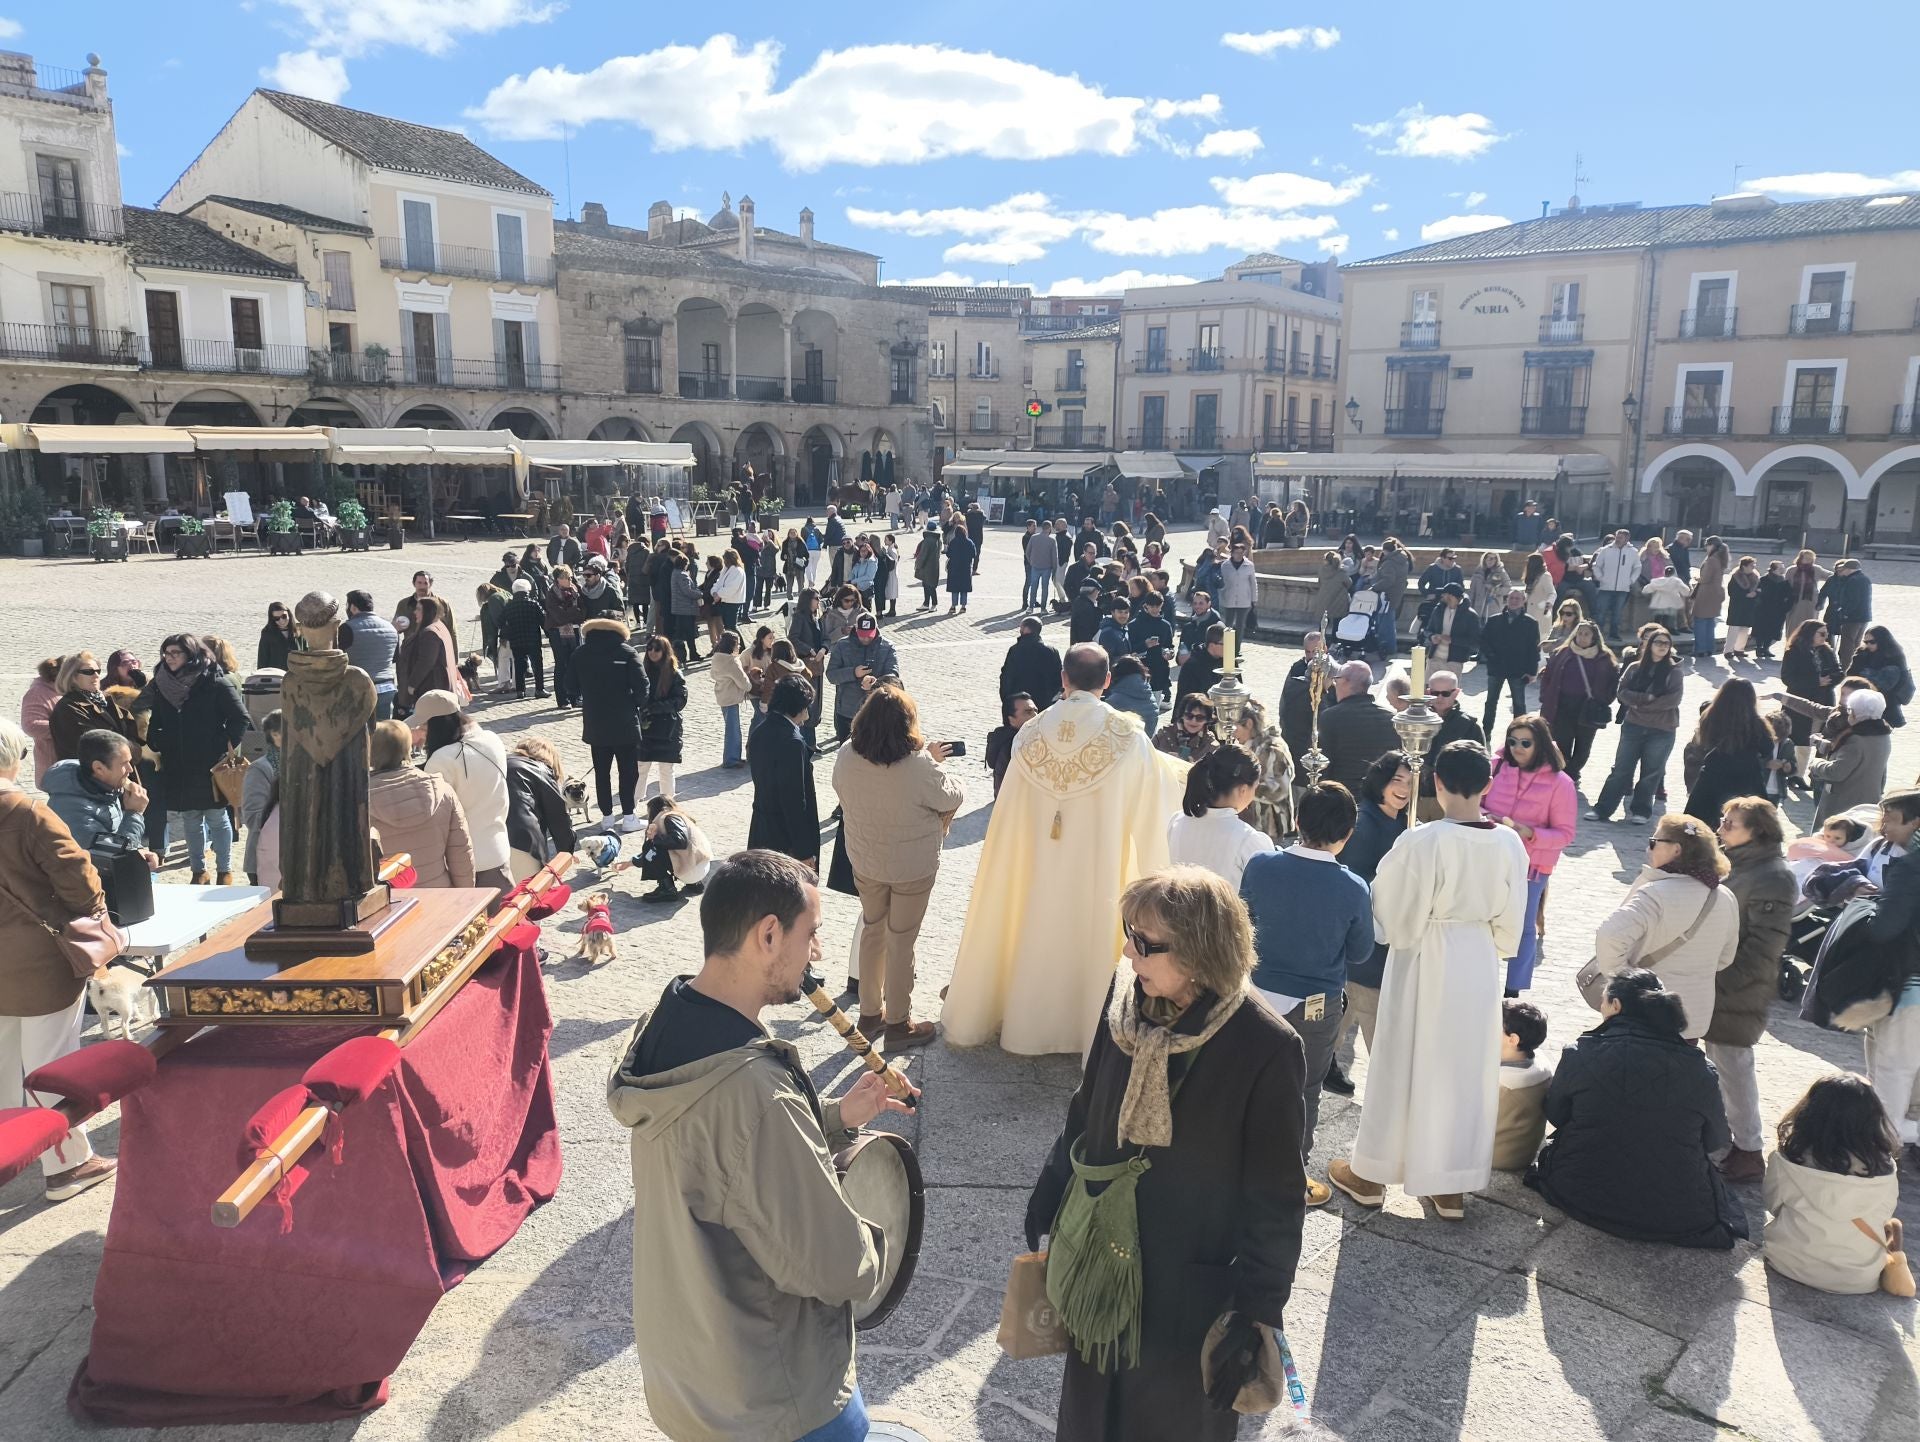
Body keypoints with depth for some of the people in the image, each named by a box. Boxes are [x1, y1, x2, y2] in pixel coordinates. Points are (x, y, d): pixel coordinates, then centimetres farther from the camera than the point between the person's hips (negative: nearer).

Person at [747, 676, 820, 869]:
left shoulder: (759, 734, 4)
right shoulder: (792, 743, -22)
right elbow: (795, 801, -22)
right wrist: (805, 850, -17)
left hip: (761, 833, 8)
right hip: (787, 837, -8)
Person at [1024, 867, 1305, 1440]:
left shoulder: (1265, 1047, -23)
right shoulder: (1123, 998, -10)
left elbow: (1277, 1194, -14)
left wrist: (1259, 1305, -11)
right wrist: (1048, 1198, 11)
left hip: (1190, 1288, -4)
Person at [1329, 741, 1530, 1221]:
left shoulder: (1422, 841, -22)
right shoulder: (1509, 844, -8)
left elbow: (1394, 913, -13)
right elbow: (1510, 923, 2)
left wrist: (1390, 931, 9)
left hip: (1425, 962, -4)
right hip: (1479, 964, 4)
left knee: (1404, 1064, 10)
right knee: (1468, 1069, 15)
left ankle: (1370, 1172, 23)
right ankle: (1452, 1185, 26)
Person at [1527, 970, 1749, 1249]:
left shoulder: (1581, 1054, -11)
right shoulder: (1697, 1067, -9)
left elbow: (1554, 1114, 5)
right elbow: (1716, 1140, 5)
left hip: (1585, 1199, -1)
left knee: (1557, 1143, 29)